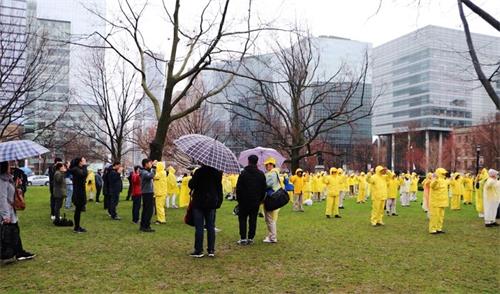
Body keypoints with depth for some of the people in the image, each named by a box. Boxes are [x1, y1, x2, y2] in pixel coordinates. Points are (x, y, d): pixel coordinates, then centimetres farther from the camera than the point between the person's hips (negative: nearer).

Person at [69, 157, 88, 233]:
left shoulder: (79, 169, 15)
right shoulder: (75, 169, -16)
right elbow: (84, 174, -32)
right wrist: (84, 165, -22)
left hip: (80, 192, 10)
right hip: (78, 192, -10)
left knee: (78, 210, 16)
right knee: (78, 210, -4)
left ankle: (77, 226, 24)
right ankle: (76, 228, 2)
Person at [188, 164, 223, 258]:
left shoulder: (199, 172, -13)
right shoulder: (217, 173, 2)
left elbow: (191, 185, -9)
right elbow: (219, 188, 6)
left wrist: (191, 180, 13)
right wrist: (219, 201, 12)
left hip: (199, 203, -4)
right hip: (211, 203, 4)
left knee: (199, 227, 1)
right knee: (211, 227, 9)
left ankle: (199, 251, 3)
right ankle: (211, 250, 12)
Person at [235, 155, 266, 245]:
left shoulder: (243, 173, -7)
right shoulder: (261, 174, 4)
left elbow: (238, 188, -6)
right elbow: (264, 189, 7)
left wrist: (238, 199, 5)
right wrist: (260, 199, 15)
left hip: (244, 201, -3)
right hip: (256, 201, 3)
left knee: (242, 219, 6)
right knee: (253, 220, 8)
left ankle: (243, 238, 2)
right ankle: (250, 238, 8)